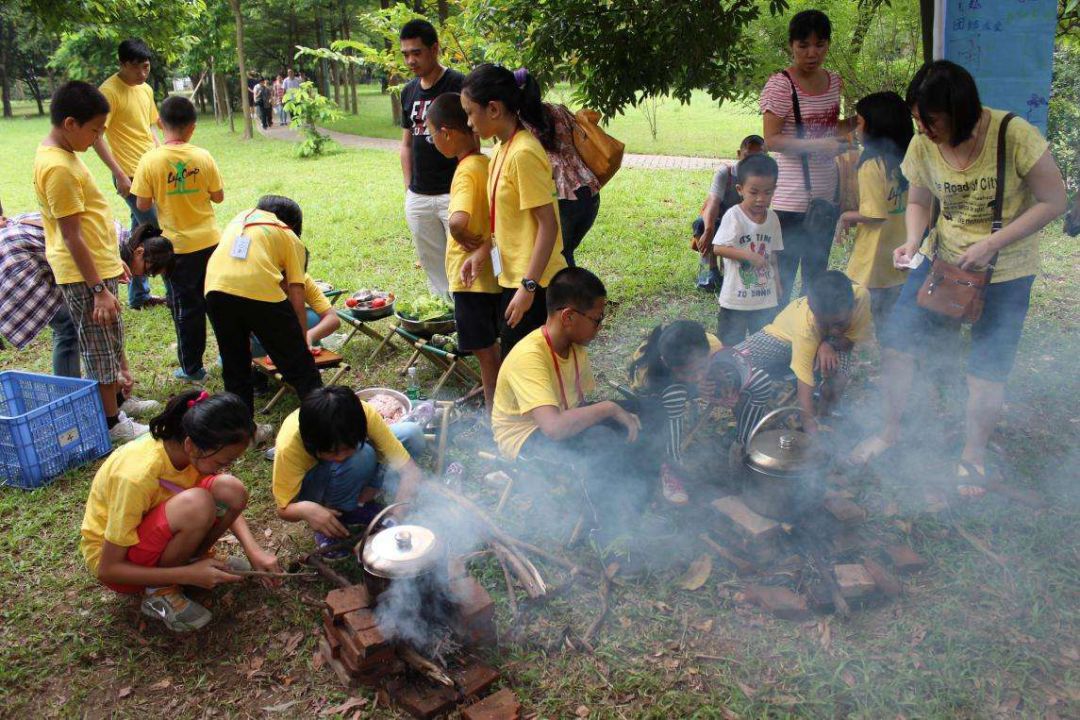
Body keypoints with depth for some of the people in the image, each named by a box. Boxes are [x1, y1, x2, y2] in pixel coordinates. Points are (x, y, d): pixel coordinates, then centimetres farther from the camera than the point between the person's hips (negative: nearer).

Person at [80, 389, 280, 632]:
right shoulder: (136, 476, -35)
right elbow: (108, 570, -25)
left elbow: (230, 503, 1)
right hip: (109, 555, -6)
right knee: (197, 504, -35)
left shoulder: (197, 451, -17)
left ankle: (194, 559, 4)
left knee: (232, 491, -20)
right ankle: (160, 591, -11)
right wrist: (189, 576, -29)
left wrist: (254, 550, -14)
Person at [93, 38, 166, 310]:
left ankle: (139, 295, 23)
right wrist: (119, 174, -20)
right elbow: (96, 136, -16)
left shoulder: (146, 90, 11)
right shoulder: (109, 91, -13)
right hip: (131, 176, -8)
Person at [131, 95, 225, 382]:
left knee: (186, 307, 8)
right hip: (209, 241, 2)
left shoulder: (150, 161, -12)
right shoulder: (203, 157, -7)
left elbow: (143, 205, -8)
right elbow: (218, 196, 0)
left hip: (177, 246, -1)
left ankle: (192, 368, 17)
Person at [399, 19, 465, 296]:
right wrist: (409, 189, 12)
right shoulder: (409, 92, 12)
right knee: (432, 265, 12)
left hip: (453, 193, -6)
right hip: (418, 197, 6)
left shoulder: (459, 85, -7)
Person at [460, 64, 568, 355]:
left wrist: (528, 287, -22)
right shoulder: (504, 148, 8)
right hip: (514, 277, 9)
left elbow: (548, 225, -21)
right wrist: (484, 251, 8)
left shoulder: (523, 153, -20)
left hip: (532, 283, -9)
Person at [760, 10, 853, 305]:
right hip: (792, 198, -7)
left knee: (817, 270, 18)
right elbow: (771, 140, -17)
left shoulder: (834, 81, 9)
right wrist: (817, 145, -26)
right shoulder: (780, 85, -12)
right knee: (784, 273, -3)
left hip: (827, 193, 7)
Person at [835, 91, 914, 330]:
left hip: (873, 264, -7)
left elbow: (874, 215, -21)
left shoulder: (872, 164, -17)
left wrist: (846, 217, -5)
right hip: (900, 261, 7)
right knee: (887, 325, 17)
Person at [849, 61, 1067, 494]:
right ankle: (890, 430, 19)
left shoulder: (1014, 136, -21)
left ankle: (973, 454, 24)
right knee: (896, 341, -3)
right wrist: (913, 241, -14)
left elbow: (1054, 201, -15)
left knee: (987, 368, 1)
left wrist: (991, 244, -24)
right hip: (944, 258, 4)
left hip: (1006, 271, -3)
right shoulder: (923, 146, -9)